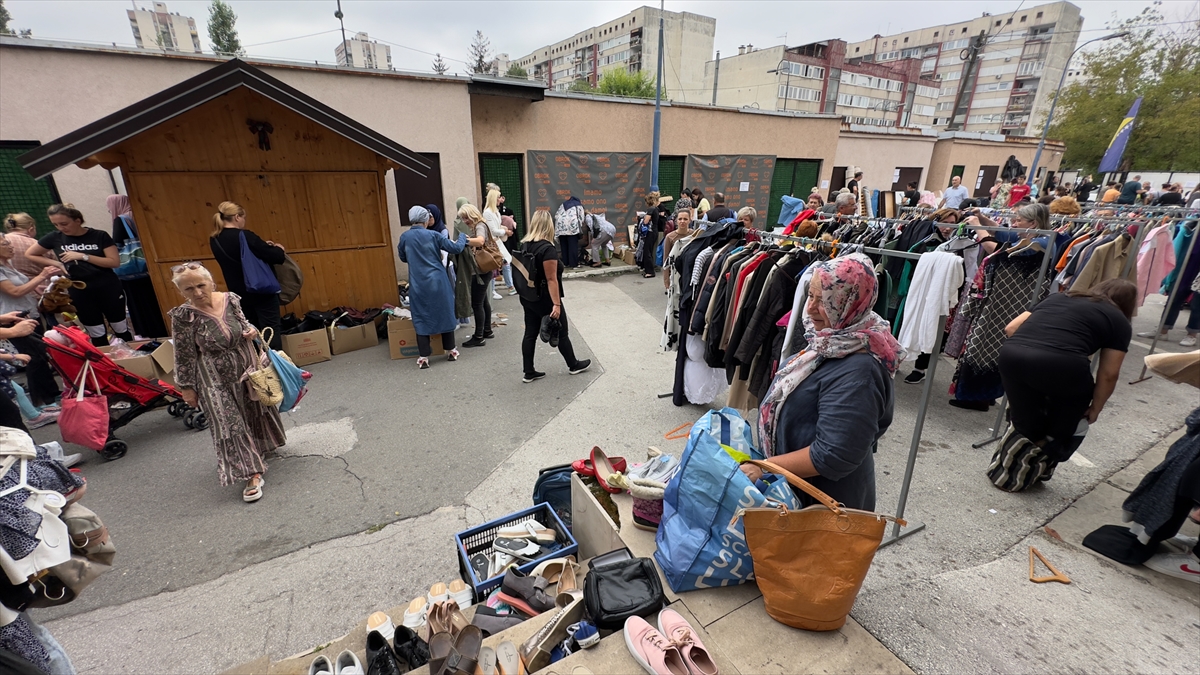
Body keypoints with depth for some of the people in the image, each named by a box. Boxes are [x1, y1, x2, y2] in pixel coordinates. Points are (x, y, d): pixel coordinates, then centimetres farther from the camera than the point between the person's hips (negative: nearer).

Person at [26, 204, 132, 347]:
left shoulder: (99, 235, -6)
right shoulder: (55, 238, 2)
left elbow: (115, 262, -12)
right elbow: (29, 254, 16)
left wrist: (83, 256, -18)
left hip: (108, 288, -2)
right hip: (79, 292, 2)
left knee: (121, 329, 7)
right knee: (97, 335, 8)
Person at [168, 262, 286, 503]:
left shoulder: (230, 300, -9)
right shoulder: (183, 316, -18)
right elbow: (184, 356, -10)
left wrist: (251, 330, -12)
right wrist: (187, 387, -5)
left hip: (248, 367, 4)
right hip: (217, 379, -4)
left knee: (255, 411, 22)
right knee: (230, 424, -2)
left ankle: (260, 446, 49)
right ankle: (252, 474, 4)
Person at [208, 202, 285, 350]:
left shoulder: (214, 240, 4)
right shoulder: (245, 236, -18)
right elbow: (276, 257, -16)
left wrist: (263, 246, 16)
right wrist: (278, 249, 5)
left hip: (239, 294, 7)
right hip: (262, 291, -7)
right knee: (271, 330, 0)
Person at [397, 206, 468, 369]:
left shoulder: (404, 237, 0)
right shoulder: (433, 235, -5)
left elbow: (403, 258, 15)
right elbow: (455, 248, -3)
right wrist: (462, 237, 15)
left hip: (418, 285, 1)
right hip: (438, 282, -1)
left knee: (421, 319, 7)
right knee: (445, 314, 12)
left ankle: (423, 357, 7)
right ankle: (450, 351, 20)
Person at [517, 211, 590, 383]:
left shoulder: (525, 245, 4)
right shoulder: (548, 248, -20)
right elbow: (551, 279, -23)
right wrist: (556, 304, -22)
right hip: (545, 300, -7)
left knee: (530, 333, 10)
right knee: (561, 333, 9)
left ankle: (529, 373, 14)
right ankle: (573, 365, 25)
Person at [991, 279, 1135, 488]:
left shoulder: (1057, 297, 33)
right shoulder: (1119, 322, 22)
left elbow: (1011, 328, 25)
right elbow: (1108, 375, 17)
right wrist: (1094, 409, 30)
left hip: (1011, 356, 3)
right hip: (1060, 366, -3)